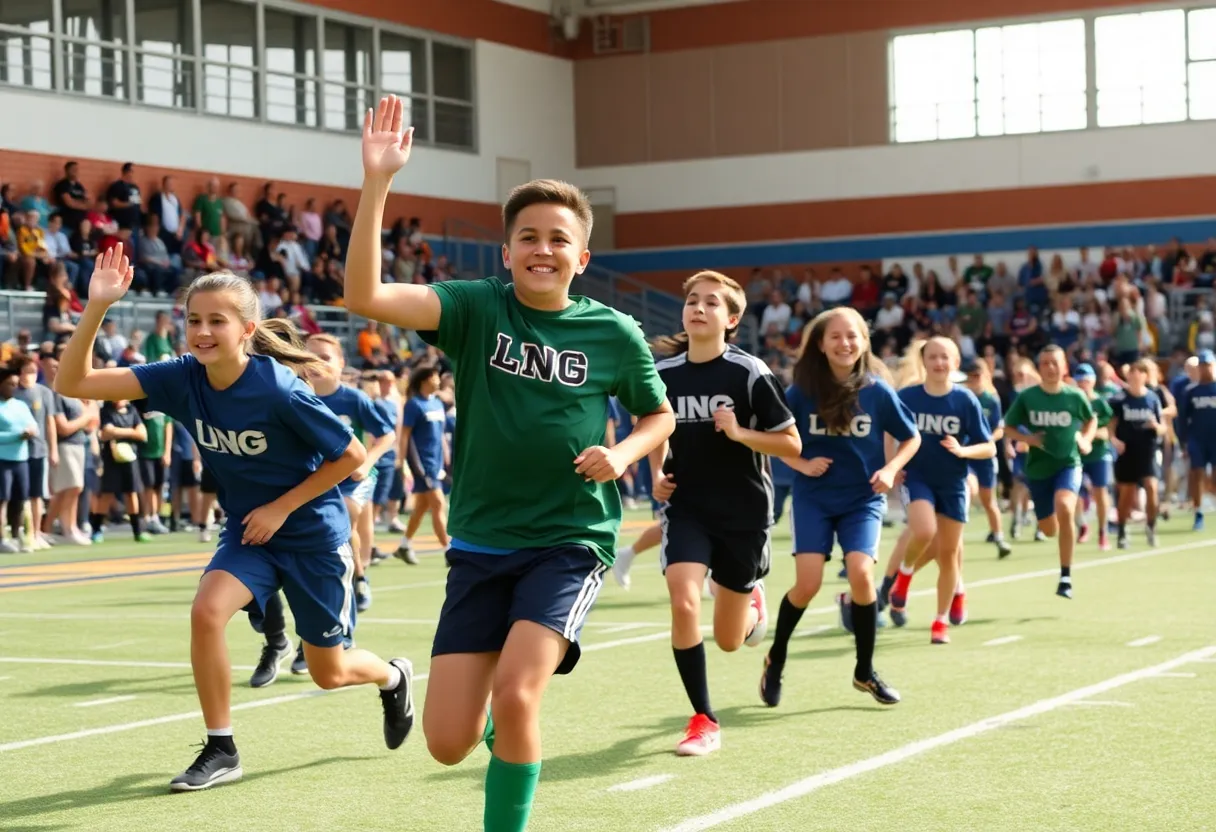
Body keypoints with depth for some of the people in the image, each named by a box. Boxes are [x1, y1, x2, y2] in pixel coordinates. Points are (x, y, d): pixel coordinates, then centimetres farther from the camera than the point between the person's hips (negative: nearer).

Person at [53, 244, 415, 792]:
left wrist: (281, 507, -17)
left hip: (312, 532, -4)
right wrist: (96, 308, -33)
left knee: (328, 673, 9)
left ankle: (393, 677, 46)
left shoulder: (278, 390, -27)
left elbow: (351, 456, -17)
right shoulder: (183, 379, -15)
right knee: (207, 610, -25)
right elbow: (72, 384, -20)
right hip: (247, 530, 4)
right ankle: (220, 751, -8)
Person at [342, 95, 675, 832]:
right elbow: (365, 295, -20)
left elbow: (661, 416, 15)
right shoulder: (477, 308, -4)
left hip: (572, 542, -2)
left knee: (514, 693, -24)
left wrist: (622, 455, -8)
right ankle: (515, 713, 36)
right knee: (449, 742, 0)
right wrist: (377, 182, -29)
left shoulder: (615, 333, -2)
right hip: (480, 545, 2)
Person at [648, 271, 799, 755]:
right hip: (686, 507, 2)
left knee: (729, 640, 8)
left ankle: (753, 603, 47)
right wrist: (657, 473, -1)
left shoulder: (750, 374, -13)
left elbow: (792, 445, -9)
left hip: (744, 512, -2)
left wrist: (739, 433, -24)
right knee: (683, 603, -23)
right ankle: (704, 721, -8)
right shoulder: (663, 373, -2)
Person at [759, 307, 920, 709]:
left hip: (862, 499, 0)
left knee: (860, 574, -18)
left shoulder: (877, 390, -5)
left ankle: (865, 671, 4)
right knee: (808, 582, -13)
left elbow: (911, 438, 7)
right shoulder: (801, 392, -6)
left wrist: (890, 469, -9)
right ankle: (775, 660, 14)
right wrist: (801, 464, -10)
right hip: (813, 498, 0)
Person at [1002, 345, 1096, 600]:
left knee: (1064, 508, -31)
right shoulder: (1027, 397, -5)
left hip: (1068, 464, -2)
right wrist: (1027, 438, -13)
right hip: (1037, 468, 2)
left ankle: (1066, 576, -20)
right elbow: (1008, 428, 5)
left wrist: (1086, 439, -3)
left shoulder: (1075, 396, -5)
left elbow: (1091, 420, 15)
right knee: (1049, 530, 10)